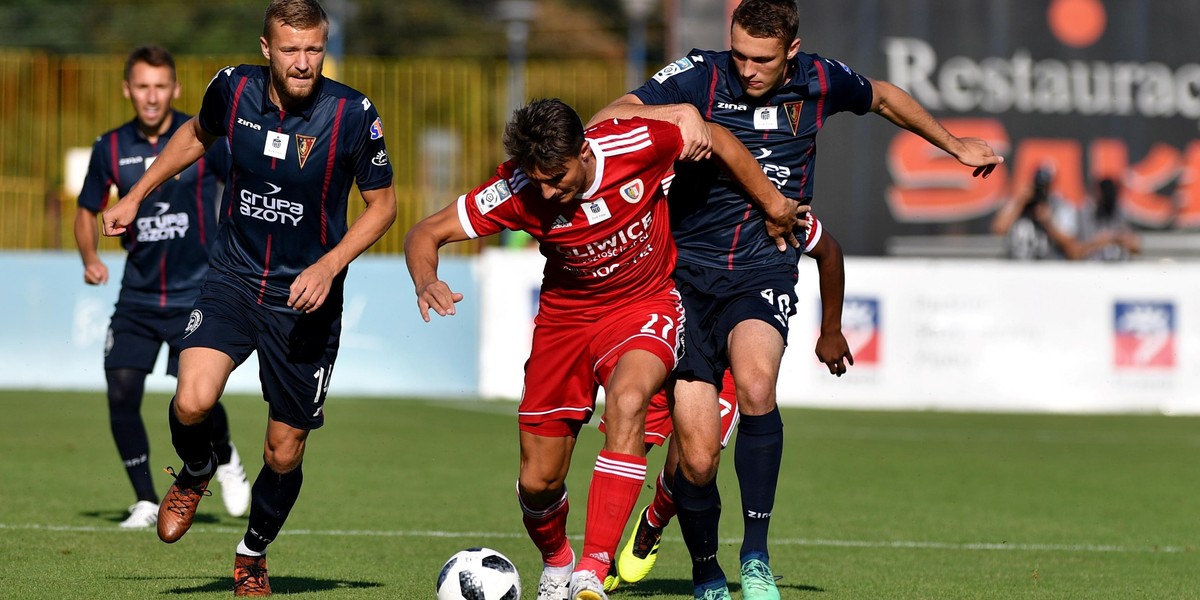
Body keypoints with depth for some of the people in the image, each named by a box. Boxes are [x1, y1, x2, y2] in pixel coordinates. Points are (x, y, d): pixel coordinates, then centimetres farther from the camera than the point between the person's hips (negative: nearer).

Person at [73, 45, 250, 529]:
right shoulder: (110, 149, 1)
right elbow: (88, 211, 14)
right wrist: (90, 259, -4)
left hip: (196, 294, -3)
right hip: (138, 295, 3)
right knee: (121, 394, -9)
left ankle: (225, 459, 23)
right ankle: (146, 501, 7)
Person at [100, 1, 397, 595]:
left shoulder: (352, 114, -14)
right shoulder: (234, 88, -7)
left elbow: (382, 204, -1)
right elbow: (197, 134, 18)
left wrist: (329, 266, -14)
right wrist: (136, 195, 19)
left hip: (306, 299, -1)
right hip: (233, 279, 1)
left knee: (284, 453, 4)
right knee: (192, 402, -24)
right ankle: (195, 474, 12)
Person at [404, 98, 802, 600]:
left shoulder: (634, 145, -25)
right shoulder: (517, 191, -22)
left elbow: (717, 140, -6)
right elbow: (426, 234, -15)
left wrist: (773, 204, 3)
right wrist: (426, 283, -37)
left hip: (644, 305, -2)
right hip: (565, 314, 2)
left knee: (627, 400, -35)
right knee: (538, 483, 2)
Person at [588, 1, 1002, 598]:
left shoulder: (820, 82, 1)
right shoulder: (700, 77, -8)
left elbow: (884, 97, 24)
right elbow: (603, 122, -18)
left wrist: (957, 145, 32)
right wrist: (679, 111, -34)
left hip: (765, 274, 1)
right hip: (688, 273, -1)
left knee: (755, 384, -33)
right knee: (697, 458, -9)